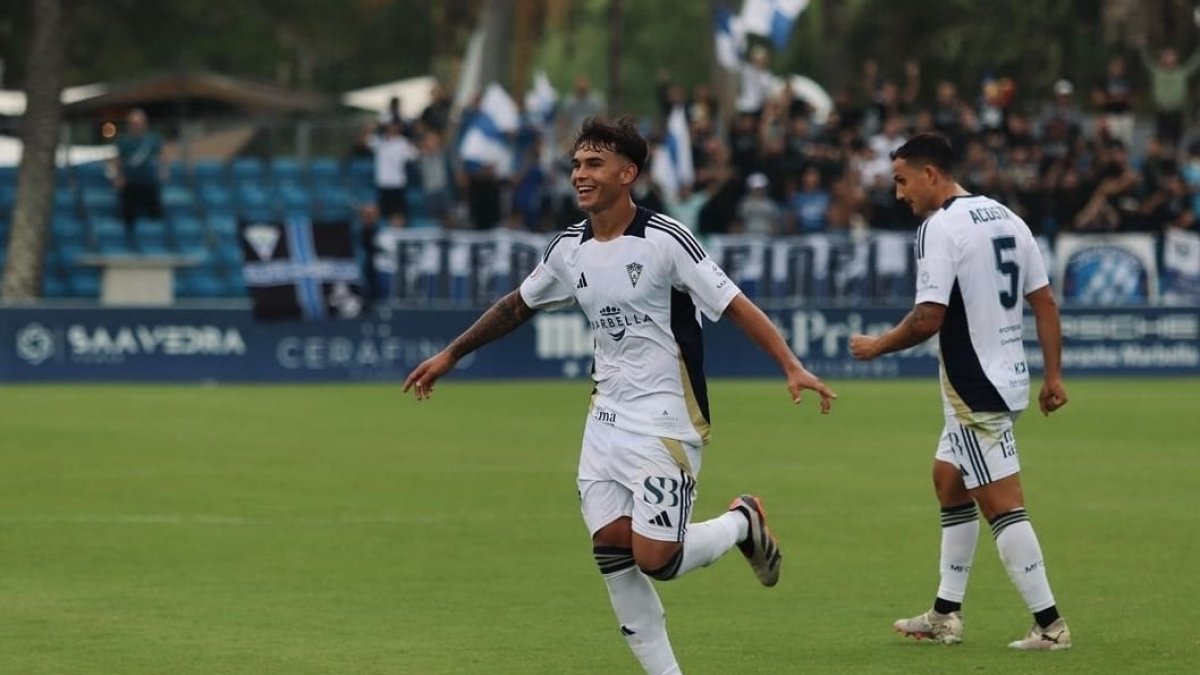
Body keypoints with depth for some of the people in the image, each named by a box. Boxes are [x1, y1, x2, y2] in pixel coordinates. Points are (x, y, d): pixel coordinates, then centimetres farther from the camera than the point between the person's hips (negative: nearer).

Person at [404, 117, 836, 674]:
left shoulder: (665, 240, -14)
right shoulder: (569, 248, 5)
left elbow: (735, 306, -13)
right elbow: (519, 305, 22)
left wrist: (792, 367, -23)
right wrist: (451, 355, 27)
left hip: (666, 424, -6)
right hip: (606, 420, 6)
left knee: (654, 560, -11)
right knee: (612, 554, -3)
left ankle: (742, 523, 18)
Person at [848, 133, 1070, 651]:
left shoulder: (940, 228, -15)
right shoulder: (1005, 218, 10)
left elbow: (929, 318, -20)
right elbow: (1044, 301, 10)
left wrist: (877, 346, -4)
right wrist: (1053, 375, 13)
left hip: (975, 389, -9)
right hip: (1007, 377, 9)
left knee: (1001, 505, -7)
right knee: (949, 480, 20)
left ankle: (1048, 624, -8)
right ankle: (946, 616, 23)